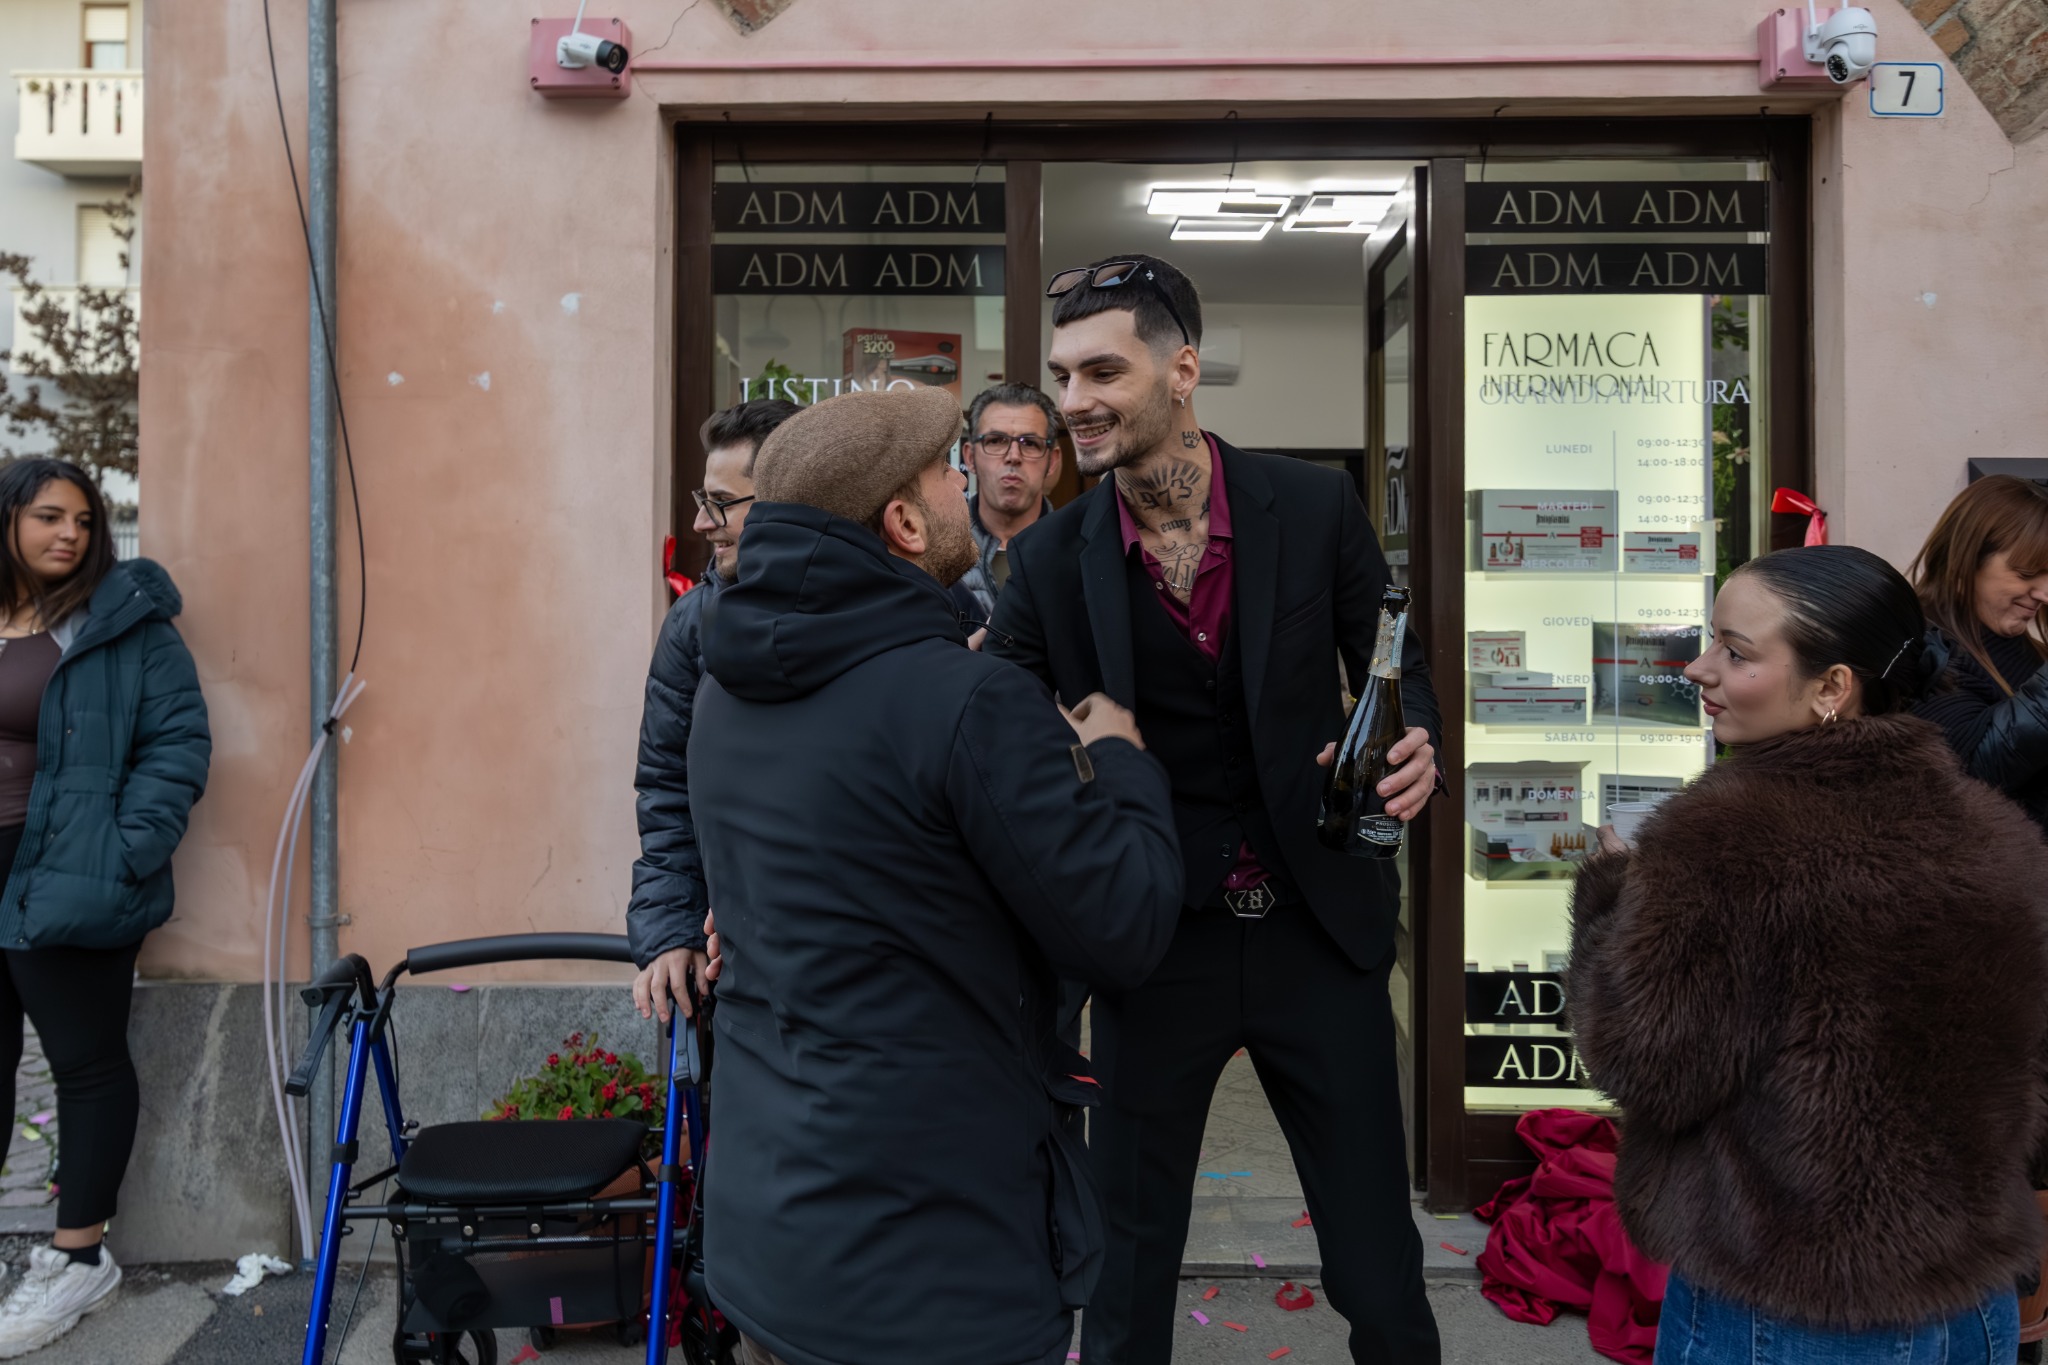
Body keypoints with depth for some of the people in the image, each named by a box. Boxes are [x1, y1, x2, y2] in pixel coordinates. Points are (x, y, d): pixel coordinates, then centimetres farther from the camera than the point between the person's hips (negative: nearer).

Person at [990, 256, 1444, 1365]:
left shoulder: (1314, 507, -5)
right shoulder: (1050, 560, -4)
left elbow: (1396, 668, 5)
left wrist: (1413, 745, -18)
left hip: (1318, 929, 0)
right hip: (1152, 940, 1)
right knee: (1127, 1276, 13)